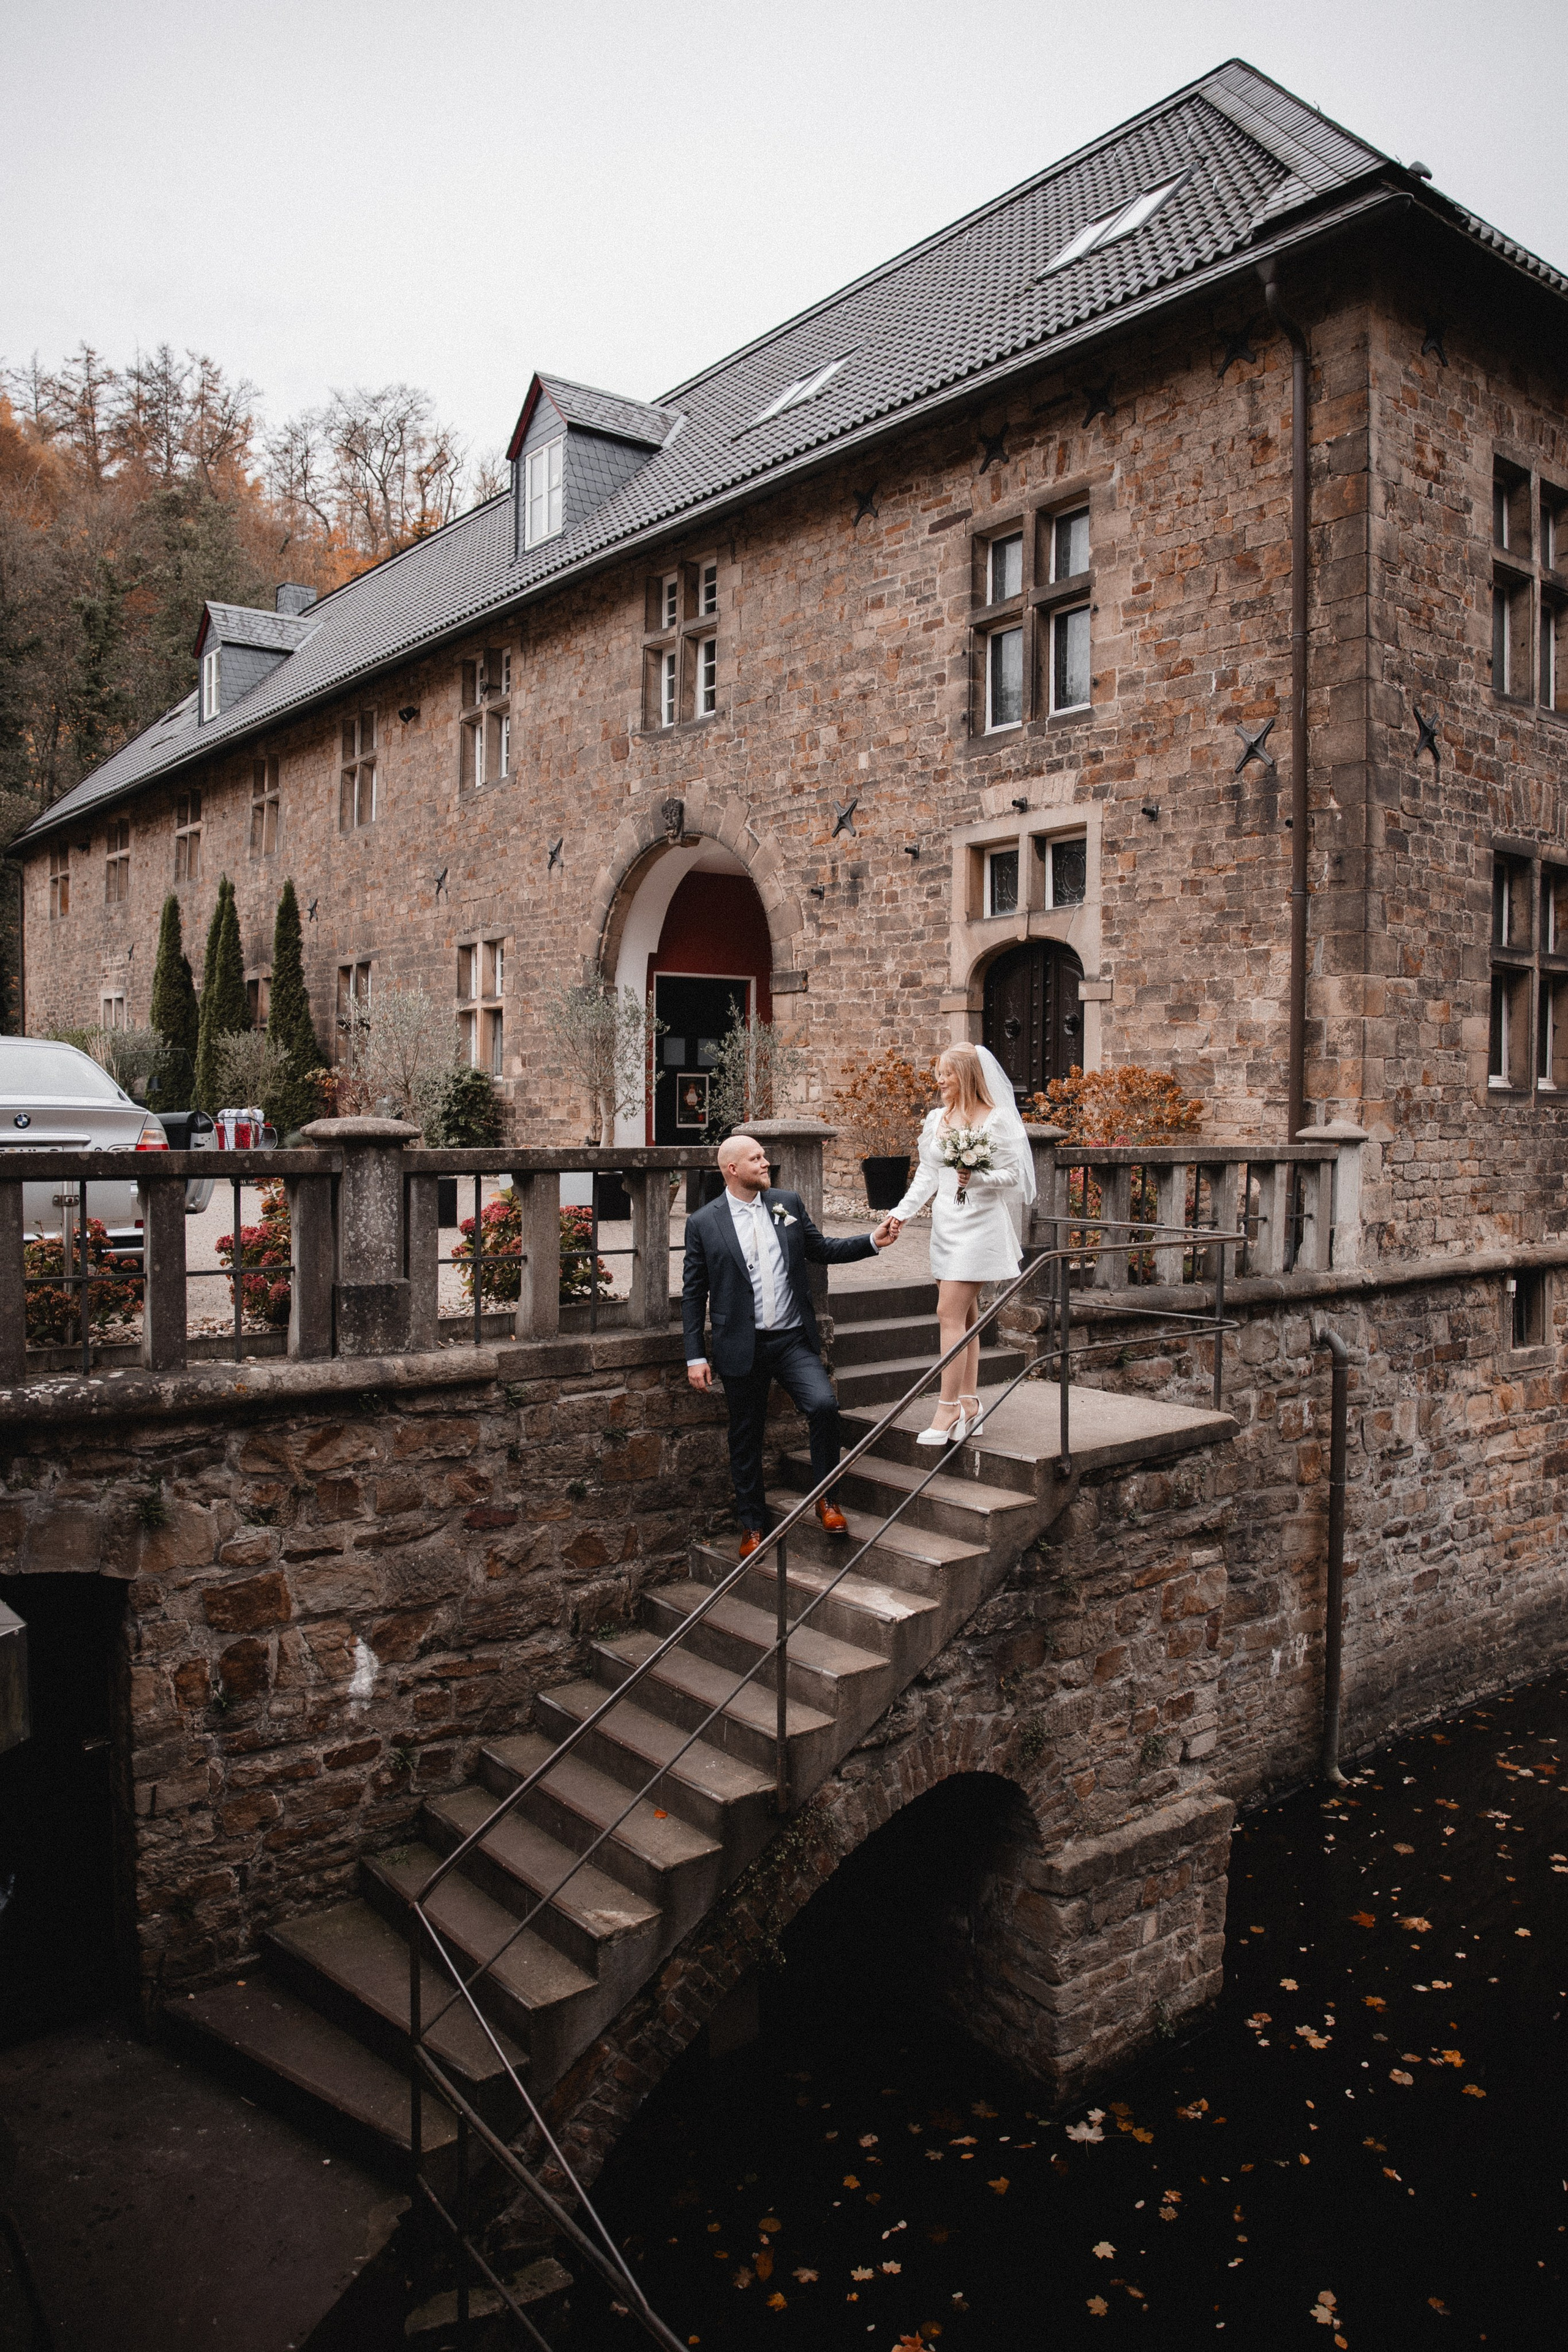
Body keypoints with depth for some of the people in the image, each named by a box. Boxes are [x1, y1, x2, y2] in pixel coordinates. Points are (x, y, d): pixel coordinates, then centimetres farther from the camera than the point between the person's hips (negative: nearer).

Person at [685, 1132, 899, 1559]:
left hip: (793, 1339, 2)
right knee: (746, 1439, 8)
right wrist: (695, 1356, -3)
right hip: (741, 1346, -1)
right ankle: (753, 1527, 26)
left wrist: (872, 1242, 3)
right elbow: (693, 1294, 1)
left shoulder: (789, 1204, 6)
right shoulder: (703, 1223, -3)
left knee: (824, 1404, -20)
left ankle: (825, 1499, 1)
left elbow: (820, 1250, 16)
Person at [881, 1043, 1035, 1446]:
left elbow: (1013, 1175, -6)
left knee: (950, 1314, -12)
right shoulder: (937, 1119, 11)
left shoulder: (996, 1119, -7)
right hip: (946, 1223, 7)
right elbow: (926, 1174, 13)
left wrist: (978, 1177, -24)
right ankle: (969, 1405, 17)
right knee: (963, 1316, 10)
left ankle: (949, 1410, -8)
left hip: (979, 1224, -6)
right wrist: (902, 1212, 2)